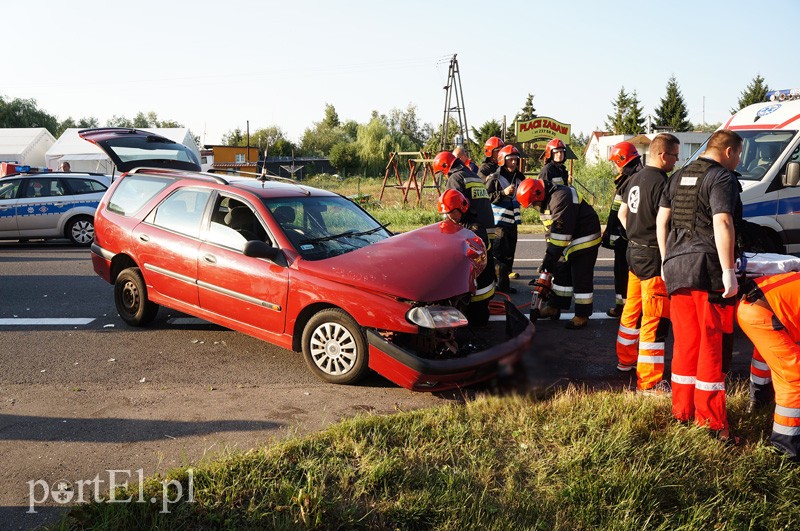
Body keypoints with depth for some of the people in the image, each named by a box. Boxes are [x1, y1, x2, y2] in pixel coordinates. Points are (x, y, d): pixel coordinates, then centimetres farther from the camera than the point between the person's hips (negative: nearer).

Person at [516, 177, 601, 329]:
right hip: (572, 239, 10)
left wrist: (549, 259, -26)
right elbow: (552, 229, 13)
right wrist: (549, 257, 10)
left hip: (585, 240, -10)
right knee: (561, 272, 14)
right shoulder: (550, 199, 6)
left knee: (581, 278, -4)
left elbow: (560, 233, -30)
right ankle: (555, 307, 25)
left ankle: (582, 316, 6)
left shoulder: (561, 198, -28)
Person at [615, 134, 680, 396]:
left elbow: (622, 214, 19)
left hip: (634, 251, 10)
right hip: (653, 256, -10)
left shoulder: (634, 179, 10)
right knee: (655, 318, -5)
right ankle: (649, 382, -1)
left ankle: (626, 359, 37)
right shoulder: (660, 182, -19)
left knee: (633, 309, 22)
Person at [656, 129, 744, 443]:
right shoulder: (722, 177, -6)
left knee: (685, 343, 14)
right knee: (713, 345, 0)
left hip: (676, 268, 7)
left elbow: (661, 220, 17)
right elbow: (722, 223, -18)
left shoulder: (678, 177, 17)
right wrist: (729, 271, -19)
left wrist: (667, 261, 22)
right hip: (708, 268, -7)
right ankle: (711, 420, 6)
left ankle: (682, 411, 21)